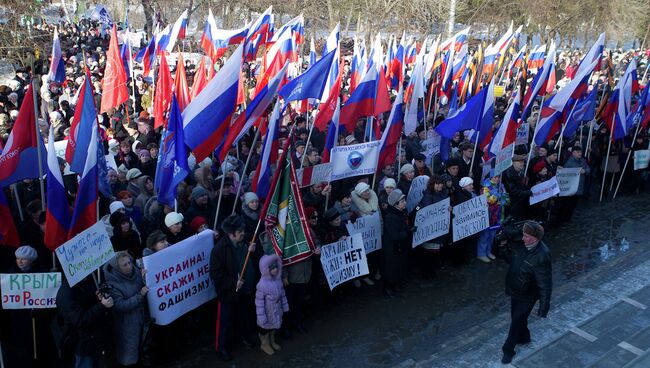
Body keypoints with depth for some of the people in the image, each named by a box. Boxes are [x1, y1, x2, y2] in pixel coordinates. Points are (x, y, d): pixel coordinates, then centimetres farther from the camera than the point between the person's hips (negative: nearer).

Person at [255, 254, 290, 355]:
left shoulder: (278, 279, -9)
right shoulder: (262, 284, -30)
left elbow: (282, 294, 6)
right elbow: (259, 302, -24)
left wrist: (285, 306, 13)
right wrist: (261, 316, -21)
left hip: (276, 311, 7)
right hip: (267, 312, -7)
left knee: (274, 326, 25)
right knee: (265, 327, 16)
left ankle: (272, 342, 48)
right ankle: (264, 344, 39)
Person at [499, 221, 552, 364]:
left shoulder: (541, 256, -31)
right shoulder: (521, 244, -11)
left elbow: (545, 284, -25)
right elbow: (511, 260, 8)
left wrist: (544, 307, -21)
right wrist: (505, 248, -11)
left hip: (527, 296, -7)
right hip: (514, 291, 7)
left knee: (517, 322, 9)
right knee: (516, 317, 25)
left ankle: (508, 350, 29)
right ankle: (524, 337, 53)